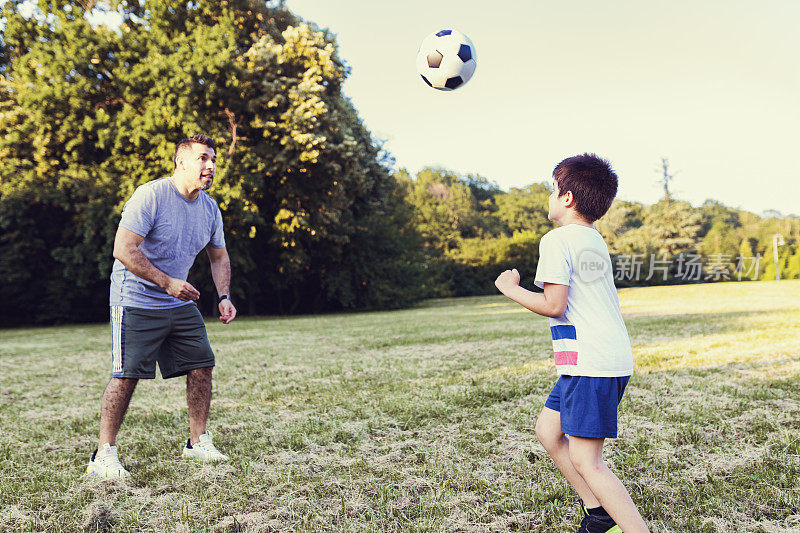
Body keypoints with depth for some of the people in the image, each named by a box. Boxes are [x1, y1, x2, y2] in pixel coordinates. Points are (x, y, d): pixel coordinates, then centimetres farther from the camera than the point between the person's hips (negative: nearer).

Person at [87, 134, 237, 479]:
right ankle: (103, 456, 4)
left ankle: (198, 442, 17)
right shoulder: (150, 196, -17)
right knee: (126, 375, -9)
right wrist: (167, 282, -23)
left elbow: (219, 257, 18)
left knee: (201, 365, 3)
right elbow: (123, 250, -21)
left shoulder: (210, 209, 5)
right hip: (136, 301, -7)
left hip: (180, 303, 7)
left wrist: (224, 297, 5)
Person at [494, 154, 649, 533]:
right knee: (548, 430, 17)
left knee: (585, 460, -7)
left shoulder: (557, 240, -10)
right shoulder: (596, 240, 17)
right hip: (615, 356, 10)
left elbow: (554, 305, -17)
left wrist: (510, 289, -3)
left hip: (590, 362, -10)